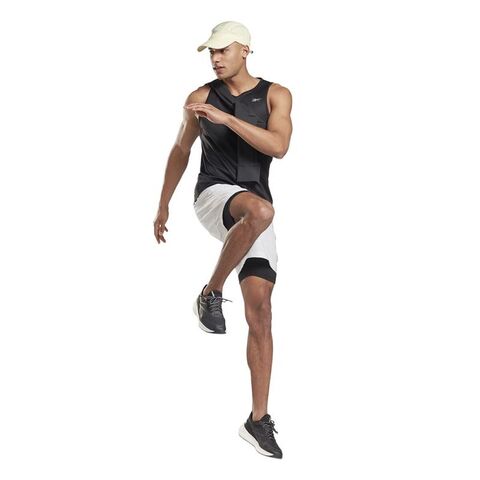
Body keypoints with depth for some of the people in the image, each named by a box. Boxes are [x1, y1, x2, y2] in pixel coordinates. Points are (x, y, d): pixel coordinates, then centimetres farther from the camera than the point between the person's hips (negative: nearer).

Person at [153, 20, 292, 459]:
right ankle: (211, 295, -18)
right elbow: (181, 150, 20)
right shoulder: (201, 98, 6)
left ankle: (259, 420, 1)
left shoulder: (276, 95, 4)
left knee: (260, 312, -6)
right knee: (261, 211, -40)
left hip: (254, 213, 2)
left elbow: (279, 147, -14)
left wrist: (226, 118, -21)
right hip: (214, 198, -2)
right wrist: (163, 205, 25)